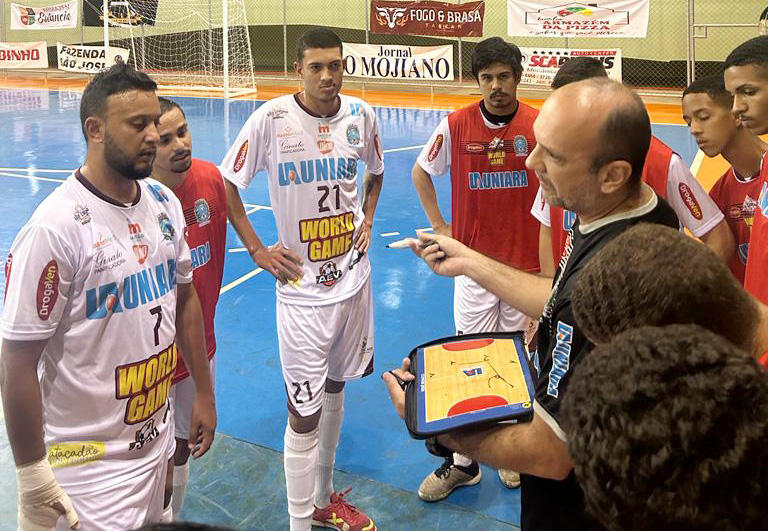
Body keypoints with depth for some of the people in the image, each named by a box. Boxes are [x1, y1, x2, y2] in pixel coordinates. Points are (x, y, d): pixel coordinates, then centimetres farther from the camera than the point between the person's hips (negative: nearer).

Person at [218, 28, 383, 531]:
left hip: (354, 277, 5)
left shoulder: (361, 115, -1)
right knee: (303, 414, -1)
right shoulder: (272, 118, -14)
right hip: (303, 287, -5)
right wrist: (258, 250, -6)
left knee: (335, 389, 20)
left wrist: (367, 220, 7)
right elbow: (227, 185, -4)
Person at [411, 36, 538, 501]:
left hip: (526, 263, 0)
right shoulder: (456, 125, -6)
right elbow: (420, 173, 10)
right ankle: (464, 461, 18)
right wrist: (439, 226, 4)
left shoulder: (541, 125, -7)